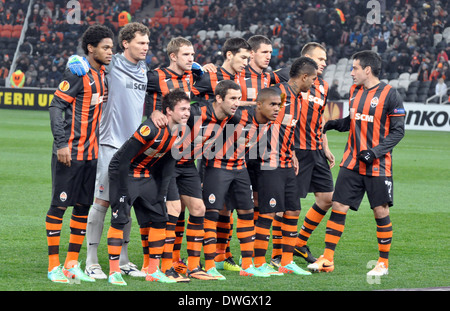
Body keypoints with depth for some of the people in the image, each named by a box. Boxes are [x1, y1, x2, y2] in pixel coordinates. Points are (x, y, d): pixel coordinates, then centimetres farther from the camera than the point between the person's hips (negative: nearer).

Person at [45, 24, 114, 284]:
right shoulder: (78, 73, -11)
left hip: (92, 153, 8)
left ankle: (72, 264, 16)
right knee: (60, 204, -2)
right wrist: (61, 143, -20)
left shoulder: (105, 75, 11)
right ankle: (54, 266, 2)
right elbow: (56, 107, -13)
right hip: (70, 153, -8)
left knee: (84, 206, 9)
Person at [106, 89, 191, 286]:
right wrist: (124, 192, -24)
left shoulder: (180, 131, -4)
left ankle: (154, 271, 13)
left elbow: (168, 163, 7)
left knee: (160, 218, 5)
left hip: (147, 176, 8)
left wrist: (162, 192, 3)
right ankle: (114, 272, -7)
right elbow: (125, 158, -26)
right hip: (123, 172, -8)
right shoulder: (151, 129, -29)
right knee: (119, 219, -13)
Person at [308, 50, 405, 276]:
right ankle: (327, 260, 5)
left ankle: (383, 262, 15)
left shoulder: (389, 94, -9)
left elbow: (398, 131, -9)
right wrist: (332, 124, 4)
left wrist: (375, 151, -20)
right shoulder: (354, 91, 10)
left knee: (381, 212, 0)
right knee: (338, 207, 0)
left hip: (377, 165, -5)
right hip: (352, 163, 5)